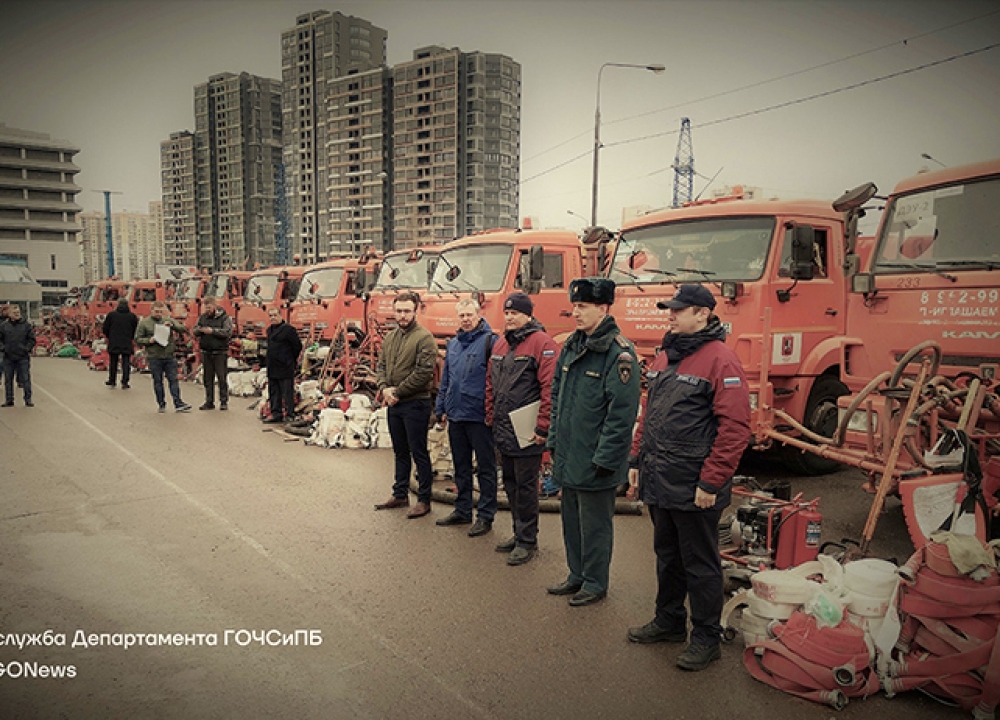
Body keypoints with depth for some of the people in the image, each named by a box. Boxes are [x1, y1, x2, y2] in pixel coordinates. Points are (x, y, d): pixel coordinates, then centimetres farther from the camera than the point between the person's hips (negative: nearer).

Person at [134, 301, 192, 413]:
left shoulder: (168, 320, 8)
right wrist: (149, 340, -15)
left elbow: (183, 330, 3)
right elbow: (137, 339, 3)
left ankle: (178, 403, 0)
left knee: (173, 380, 0)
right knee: (158, 381, 7)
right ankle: (161, 404, 16)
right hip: (154, 358, -1)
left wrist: (173, 325, -14)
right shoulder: (144, 323, 3)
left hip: (170, 356, 1)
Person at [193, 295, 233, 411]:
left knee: (221, 377, -3)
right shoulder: (202, 317, 12)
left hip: (220, 352, -5)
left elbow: (228, 332, -15)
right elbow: (194, 331, 10)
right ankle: (209, 402, 16)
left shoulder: (224, 317, -3)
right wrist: (199, 330, -13)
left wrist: (212, 331, -19)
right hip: (206, 352, 5)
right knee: (208, 378, 9)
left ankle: (224, 402, 4)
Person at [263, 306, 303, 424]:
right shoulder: (269, 330, 15)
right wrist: (268, 359, 19)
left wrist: (291, 359, 0)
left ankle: (289, 414, 3)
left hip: (285, 367, -9)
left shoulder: (288, 329, -11)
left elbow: (297, 346, -9)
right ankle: (276, 414, 20)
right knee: (273, 392, 13)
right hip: (272, 368, 9)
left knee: (287, 392, -3)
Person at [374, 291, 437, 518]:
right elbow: (382, 365, 15)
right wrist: (384, 388, -4)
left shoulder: (424, 337, -13)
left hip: (415, 404, -7)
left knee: (419, 453, 1)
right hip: (394, 404, 7)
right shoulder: (390, 337, 11)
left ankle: (424, 500, 11)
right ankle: (400, 495, 29)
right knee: (400, 452, 18)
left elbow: (424, 372, -19)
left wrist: (398, 392, -15)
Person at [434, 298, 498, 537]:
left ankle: (485, 516, 13)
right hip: (455, 416, 7)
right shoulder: (453, 343, 13)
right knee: (461, 466, 17)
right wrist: (441, 408, 15)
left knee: (485, 468, 4)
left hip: (479, 417, -7)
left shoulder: (489, 341, -9)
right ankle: (462, 511, 29)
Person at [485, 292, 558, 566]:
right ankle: (519, 533, 31)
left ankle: (527, 541, 15)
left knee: (525, 486, 2)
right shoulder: (500, 344, 12)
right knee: (510, 483, 17)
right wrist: (491, 417, 14)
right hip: (503, 431, 8)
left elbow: (550, 388, -18)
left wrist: (543, 428, -19)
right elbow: (491, 384, 18)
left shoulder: (542, 343, -13)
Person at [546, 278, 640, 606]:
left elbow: (622, 412, -19)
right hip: (568, 457, 8)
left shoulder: (619, 352, -16)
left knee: (595, 525, 7)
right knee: (570, 519, 19)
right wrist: (554, 441, 13)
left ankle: (595, 584, 25)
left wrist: (604, 459, -19)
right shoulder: (571, 347, 9)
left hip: (595, 462, -8)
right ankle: (577, 575, 36)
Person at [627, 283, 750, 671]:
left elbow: (735, 428, -19)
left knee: (700, 564, 7)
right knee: (667, 556, 21)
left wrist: (711, 483, -19)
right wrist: (637, 460, 14)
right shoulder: (665, 357, 11)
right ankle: (669, 621, 38)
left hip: (692, 488, -8)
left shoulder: (720, 360, -15)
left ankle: (706, 638, 23)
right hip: (658, 482, 8)